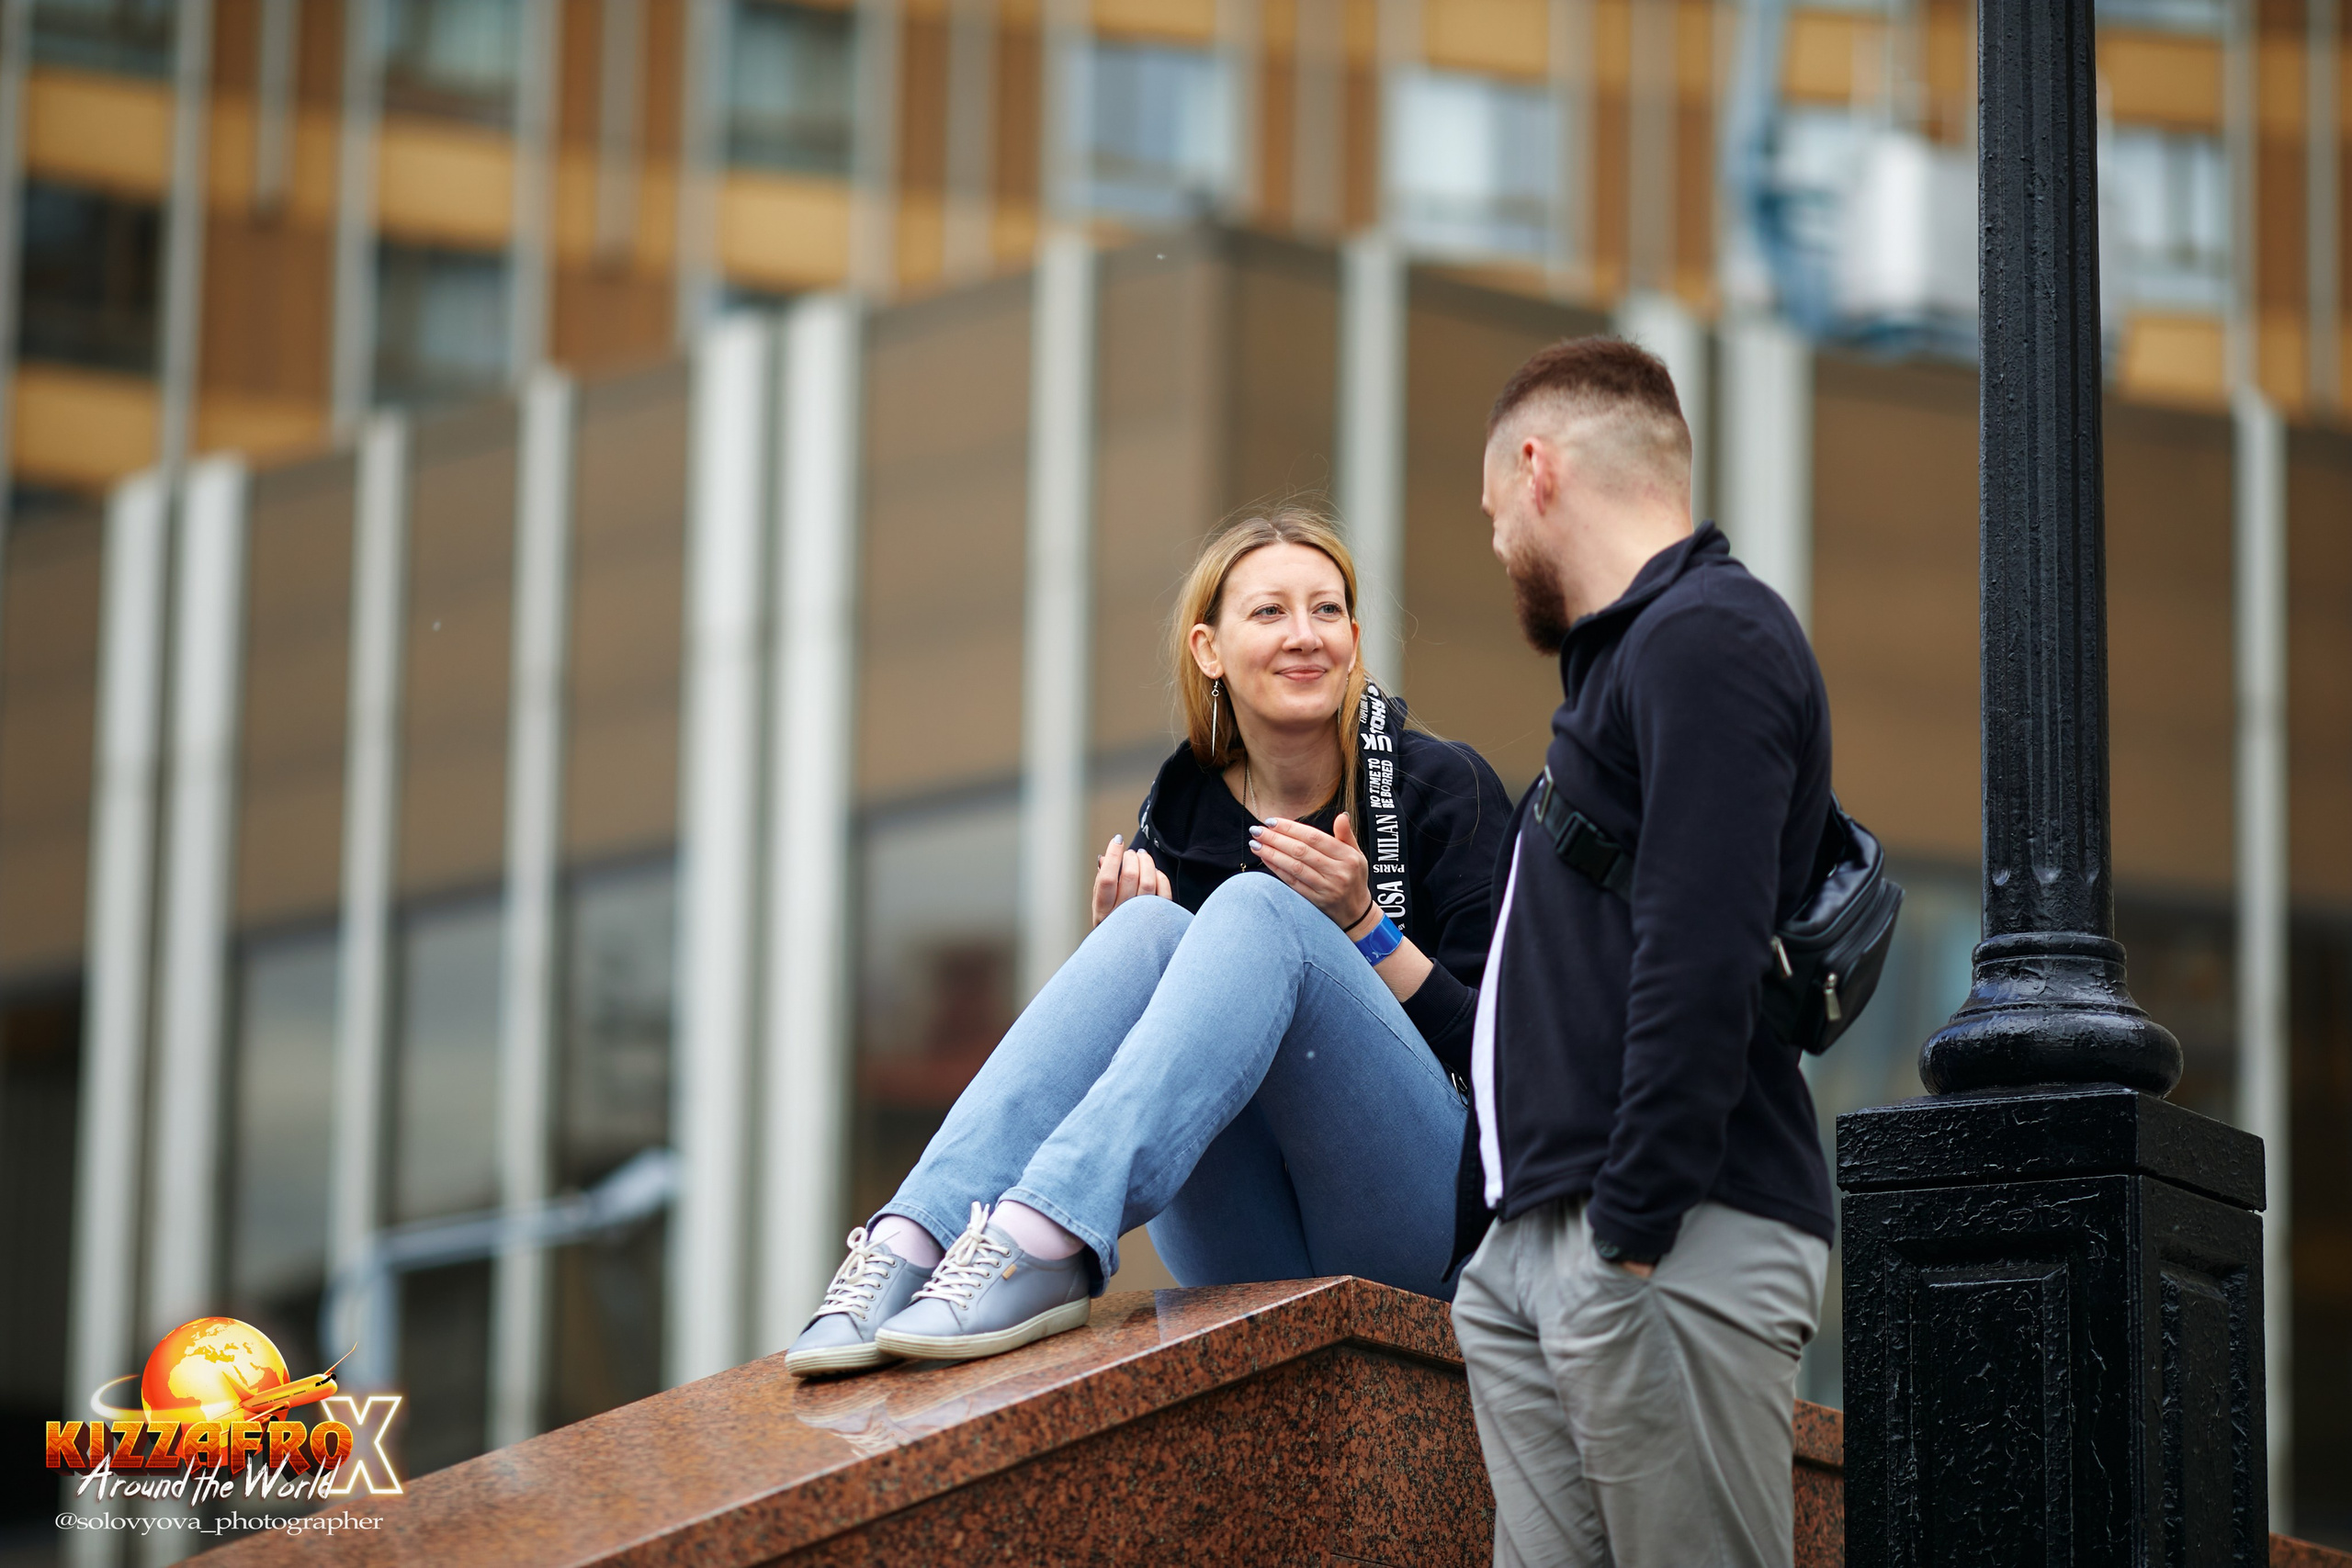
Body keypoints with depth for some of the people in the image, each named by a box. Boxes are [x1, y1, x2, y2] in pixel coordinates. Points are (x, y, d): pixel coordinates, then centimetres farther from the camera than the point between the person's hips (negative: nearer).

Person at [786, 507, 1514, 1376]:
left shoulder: (1442, 788, 2)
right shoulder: (1179, 815, 11)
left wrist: (1361, 924, -14)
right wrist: (1117, 932, -5)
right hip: (1250, 1254, 3)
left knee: (1256, 913, -26)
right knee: (1153, 925, -22)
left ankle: (1041, 1243, -47)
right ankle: (914, 1240, -40)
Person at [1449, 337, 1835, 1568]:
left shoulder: (1706, 638, -6)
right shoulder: (1632, 651, 25)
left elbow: (1703, 958, -18)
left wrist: (1633, 1234, -21)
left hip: (1669, 1243, -9)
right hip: (1530, 1254, 9)